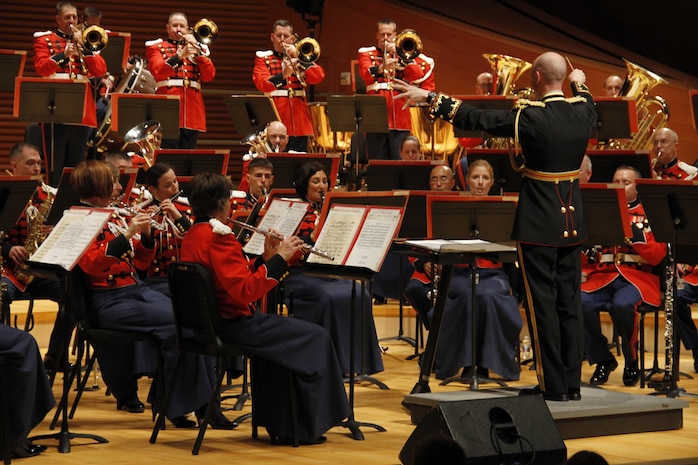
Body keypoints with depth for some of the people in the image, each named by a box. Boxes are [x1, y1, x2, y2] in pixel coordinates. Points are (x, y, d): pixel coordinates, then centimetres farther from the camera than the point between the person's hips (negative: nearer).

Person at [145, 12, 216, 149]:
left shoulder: (198, 49, 19)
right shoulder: (156, 47, 11)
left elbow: (209, 76, 4)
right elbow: (157, 72, -8)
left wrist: (198, 51, -7)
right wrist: (180, 56, -19)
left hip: (192, 115, 3)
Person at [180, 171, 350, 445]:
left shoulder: (192, 236, 10)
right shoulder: (219, 237, -21)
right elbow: (245, 291, -27)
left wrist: (265, 258, 4)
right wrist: (279, 259, -21)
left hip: (207, 322, 10)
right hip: (231, 324, -10)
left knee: (279, 331, 32)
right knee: (315, 338, 0)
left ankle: (276, 423, 31)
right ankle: (305, 429, 9)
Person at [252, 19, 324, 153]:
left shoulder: (300, 58, 17)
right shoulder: (263, 58, 9)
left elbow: (319, 77, 0)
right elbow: (261, 84, -10)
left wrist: (298, 58, -6)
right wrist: (283, 75, -25)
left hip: (299, 123, 3)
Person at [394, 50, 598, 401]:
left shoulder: (530, 116, -17)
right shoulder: (582, 111, 0)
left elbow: (476, 119, -13)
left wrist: (429, 97, -6)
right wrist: (580, 85, 46)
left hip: (539, 224, -6)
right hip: (573, 221, 6)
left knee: (543, 304, 0)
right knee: (569, 302, 10)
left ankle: (553, 386, 1)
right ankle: (572, 383, 13)